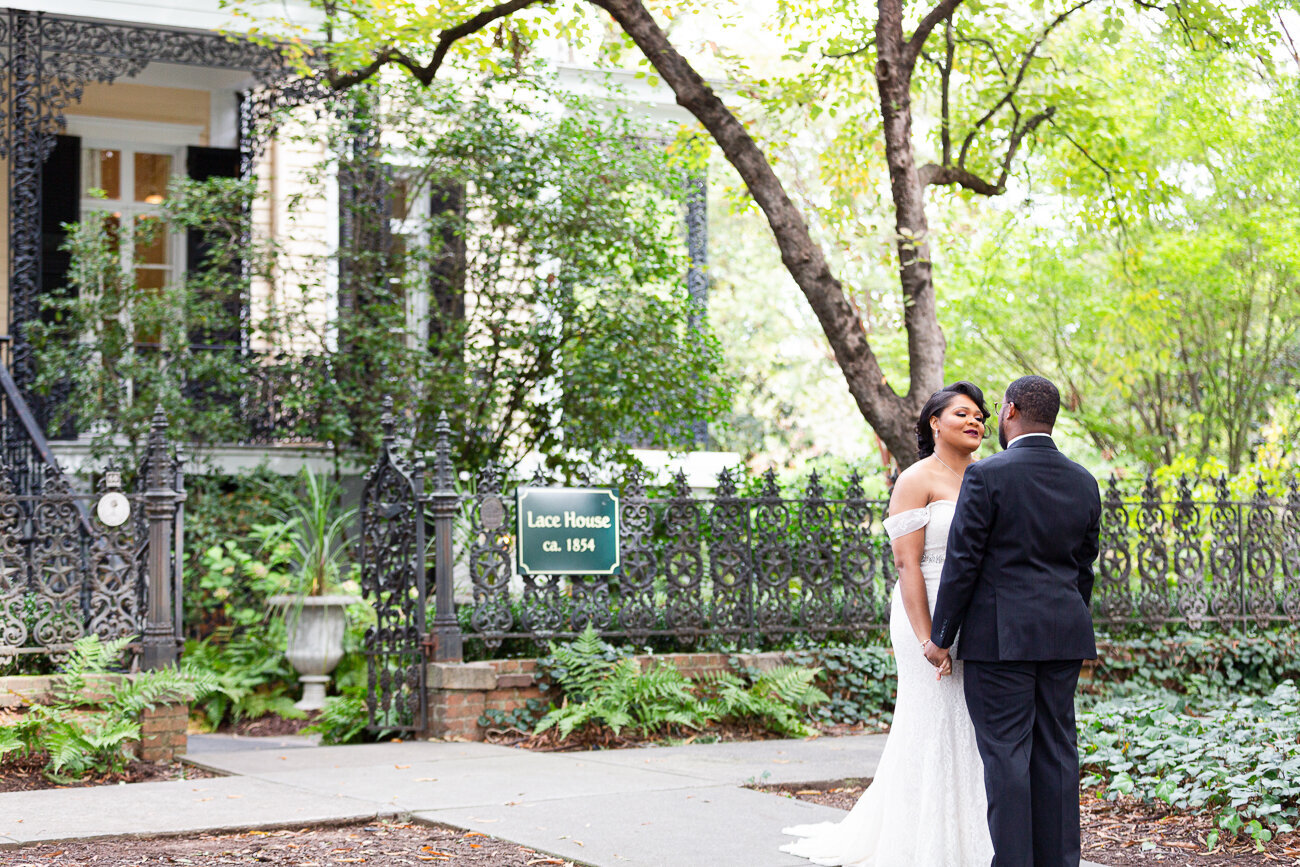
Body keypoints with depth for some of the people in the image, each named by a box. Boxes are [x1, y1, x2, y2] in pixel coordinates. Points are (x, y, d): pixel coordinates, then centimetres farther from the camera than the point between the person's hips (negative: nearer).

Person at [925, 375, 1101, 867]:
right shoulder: (1083, 483, 7)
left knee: (1005, 755, -3)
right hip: (1063, 639, 6)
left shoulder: (987, 477, -11)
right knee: (1056, 752, 8)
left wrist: (941, 637, -3)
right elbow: (1083, 568, 13)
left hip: (1001, 637, -5)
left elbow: (962, 563, -10)